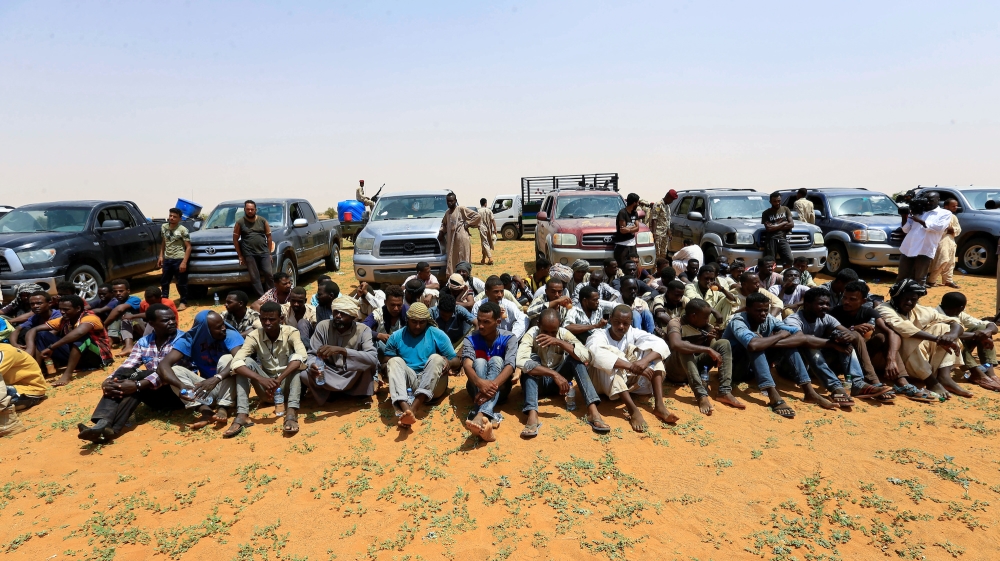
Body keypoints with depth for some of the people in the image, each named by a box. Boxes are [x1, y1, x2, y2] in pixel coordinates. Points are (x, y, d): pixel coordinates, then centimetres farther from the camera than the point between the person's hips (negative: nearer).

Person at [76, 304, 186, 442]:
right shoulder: (143, 343, 9)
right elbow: (126, 367, -2)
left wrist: (137, 385, -33)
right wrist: (108, 380, -24)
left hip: (177, 393, -5)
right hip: (154, 395, 5)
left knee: (134, 376, -26)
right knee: (120, 382, -21)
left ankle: (112, 428, -36)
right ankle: (103, 424, -38)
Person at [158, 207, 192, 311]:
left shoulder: (182, 230, -9)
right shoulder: (163, 227, 9)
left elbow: (188, 247, -10)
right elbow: (163, 243, 21)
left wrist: (184, 262, -16)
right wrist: (161, 256, 12)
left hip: (179, 259, -6)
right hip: (167, 259, 6)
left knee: (181, 283, 1)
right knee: (164, 281, 15)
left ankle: (183, 302, 13)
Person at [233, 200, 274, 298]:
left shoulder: (263, 221, 6)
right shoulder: (240, 222, 2)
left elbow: (269, 237, 10)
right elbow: (235, 239, 5)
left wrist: (269, 253, 6)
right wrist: (240, 256, 2)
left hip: (264, 252, 1)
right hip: (249, 254, -1)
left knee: (268, 274, -3)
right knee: (255, 277, -1)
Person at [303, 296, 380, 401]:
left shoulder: (363, 330, -17)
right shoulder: (322, 326, -11)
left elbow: (373, 358, -32)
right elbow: (312, 354, -10)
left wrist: (342, 350, -44)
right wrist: (313, 366, -36)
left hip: (352, 376, -2)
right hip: (329, 375, 2)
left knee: (369, 364, -31)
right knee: (303, 375, -26)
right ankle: (346, 389, -6)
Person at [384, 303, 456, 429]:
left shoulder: (437, 335, 4)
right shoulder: (396, 337, 9)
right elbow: (387, 361, 14)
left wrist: (447, 362, -18)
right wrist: (385, 368, -11)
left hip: (433, 385, -1)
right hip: (408, 383, 1)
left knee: (436, 358, -28)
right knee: (395, 361, -25)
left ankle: (414, 408, -44)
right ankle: (405, 410, -51)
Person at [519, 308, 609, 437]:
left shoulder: (564, 333, -13)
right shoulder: (531, 334, -21)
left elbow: (586, 357, -27)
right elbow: (521, 362, -39)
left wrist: (559, 342, -37)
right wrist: (554, 374, -44)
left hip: (558, 381, 2)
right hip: (536, 382, -2)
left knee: (576, 357, -22)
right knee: (533, 358, -31)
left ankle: (593, 411, -33)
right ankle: (532, 415, -46)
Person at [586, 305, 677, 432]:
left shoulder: (632, 333, -6)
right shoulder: (599, 335, -18)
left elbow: (661, 344, -19)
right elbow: (598, 355, -42)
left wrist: (644, 361, -38)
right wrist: (632, 367, -47)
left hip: (627, 379, 5)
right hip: (603, 382, -4)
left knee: (652, 351, -13)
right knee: (612, 362, -34)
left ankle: (659, 405, -26)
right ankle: (634, 411, -41)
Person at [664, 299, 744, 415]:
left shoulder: (706, 327, 2)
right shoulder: (676, 323, -19)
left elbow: (713, 353, 3)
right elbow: (675, 345, -41)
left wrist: (711, 339, -18)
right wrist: (708, 349, -39)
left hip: (695, 366, 6)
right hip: (676, 370, -6)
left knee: (724, 343, -9)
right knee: (684, 348, -36)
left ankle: (724, 392, -20)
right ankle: (702, 395, -39)